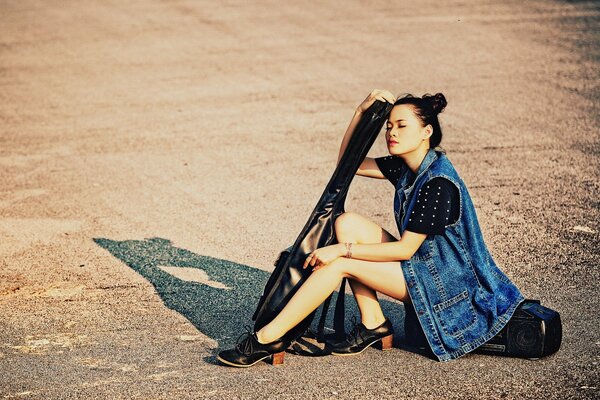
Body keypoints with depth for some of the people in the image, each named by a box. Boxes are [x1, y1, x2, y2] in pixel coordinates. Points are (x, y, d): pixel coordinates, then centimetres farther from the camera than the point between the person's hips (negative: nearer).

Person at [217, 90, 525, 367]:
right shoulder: (404, 167, 5)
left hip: (445, 284, -9)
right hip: (423, 267, 9)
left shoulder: (439, 182, -22)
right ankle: (373, 323, -4)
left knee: (341, 263, -18)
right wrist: (361, 112, -2)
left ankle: (268, 338, -14)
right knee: (347, 222, -5)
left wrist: (343, 249, -23)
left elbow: (405, 249, -23)